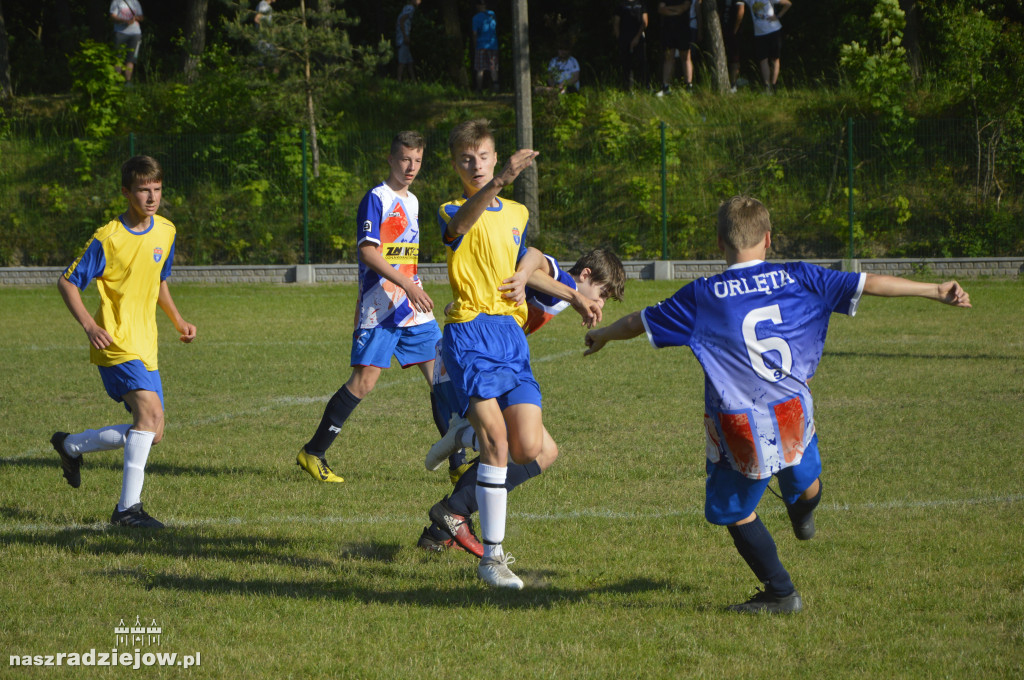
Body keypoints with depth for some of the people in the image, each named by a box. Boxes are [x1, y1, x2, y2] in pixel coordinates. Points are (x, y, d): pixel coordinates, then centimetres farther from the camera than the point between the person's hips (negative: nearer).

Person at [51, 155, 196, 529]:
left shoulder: (166, 232, 9)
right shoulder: (108, 239, -12)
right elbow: (67, 282, -6)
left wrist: (177, 320, 13)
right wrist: (89, 325, -19)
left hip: (145, 347, 7)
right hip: (116, 344, -7)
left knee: (151, 433, 7)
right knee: (150, 409, -27)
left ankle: (70, 445, 29)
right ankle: (128, 508, -25)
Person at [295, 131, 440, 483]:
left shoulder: (412, 202, 17)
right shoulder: (376, 199, -7)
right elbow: (367, 251, -17)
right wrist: (407, 284, -23)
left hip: (414, 309, 8)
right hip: (379, 308, -8)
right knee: (364, 380, -11)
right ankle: (313, 453, -1)